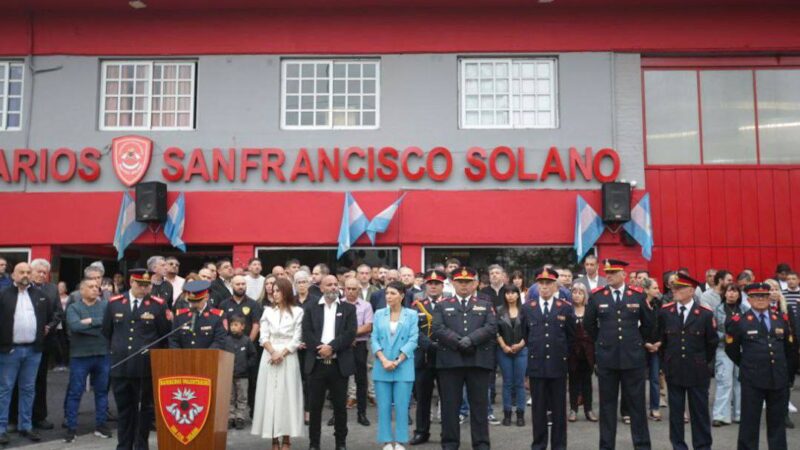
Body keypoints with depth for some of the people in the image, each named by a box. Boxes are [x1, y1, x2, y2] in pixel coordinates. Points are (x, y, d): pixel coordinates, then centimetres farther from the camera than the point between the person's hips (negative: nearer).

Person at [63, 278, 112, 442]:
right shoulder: (73, 307, 0)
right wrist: (99, 324, -13)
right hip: (80, 356, -2)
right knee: (75, 393, 3)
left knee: (102, 392, 10)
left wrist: (90, 321, -12)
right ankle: (71, 428, 13)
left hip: (102, 355, 2)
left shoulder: (106, 305, 5)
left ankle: (100, 425, 21)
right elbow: (75, 326, -17)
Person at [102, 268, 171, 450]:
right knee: (124, 408, 11)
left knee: (145, 408, 6)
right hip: (120, 365, 2)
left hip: (147, 365, -2)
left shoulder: (158, 305, -4)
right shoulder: (114, 303, 4)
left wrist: (150, 351, 5)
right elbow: (106, 332, 16)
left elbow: (165, 335, 2)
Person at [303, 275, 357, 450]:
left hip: (340, 364, 0)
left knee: (340, 405, 6)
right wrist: (320, 348, -16)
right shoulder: (311, 309, 9)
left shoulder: (349, 308, 7)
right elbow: (306, 333, -2)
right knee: (315, 405, 6)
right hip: (317, 364, 0)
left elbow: (350, 333, -5)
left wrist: (331, 347, -15)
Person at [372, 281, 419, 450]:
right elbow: (374, 339, 3)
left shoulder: (411, 315, 2)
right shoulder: (379, 314, 8)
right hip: (382, 367, 2)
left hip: (404, 367, -2)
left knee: (401, 407, 0)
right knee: (383, 407, 4)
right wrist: (384, 360, -12)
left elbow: (413, 340, -5)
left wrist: (397, 361, -13)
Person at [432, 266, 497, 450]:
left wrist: (471, 339, -16)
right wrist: (458, 342, -15)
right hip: (450, 361, 0)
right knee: (450, 404, 4)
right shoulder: (442, 306, 11)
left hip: (479, 361, 1)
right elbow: (438, 330, -3)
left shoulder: (486, 306, 14)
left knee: (479, 404, 4)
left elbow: (491, 328, -2)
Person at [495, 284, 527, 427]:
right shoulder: (499, 311, 3)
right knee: (507, 382, 4)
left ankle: (520, 414, 9)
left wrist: (520, 344, -9)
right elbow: (496, 331, 0)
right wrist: (504, 346, -9)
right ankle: (507, 414, 10)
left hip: (521, 350, 0)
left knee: (520, 383, 2)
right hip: (504, 351, 0)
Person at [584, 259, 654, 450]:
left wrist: (638, 342, 14)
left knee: (637, 403, 7)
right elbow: (588, 324, 11)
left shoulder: (638, 295, 0)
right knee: (607, 403, 7)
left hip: (633, 357, 0)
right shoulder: (596, 296, -1)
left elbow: (648, 323, 12)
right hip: (606, 357, 0)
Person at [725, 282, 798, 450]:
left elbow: (791, 348, 18)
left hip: (778, 378, 4)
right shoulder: (739, 321, -6)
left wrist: (780, 366, 16)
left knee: (777, 421, 13)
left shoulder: (782, 319, 6)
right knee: (749, 421, 2)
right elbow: (731, 349, 4)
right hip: (752, 379, -4)